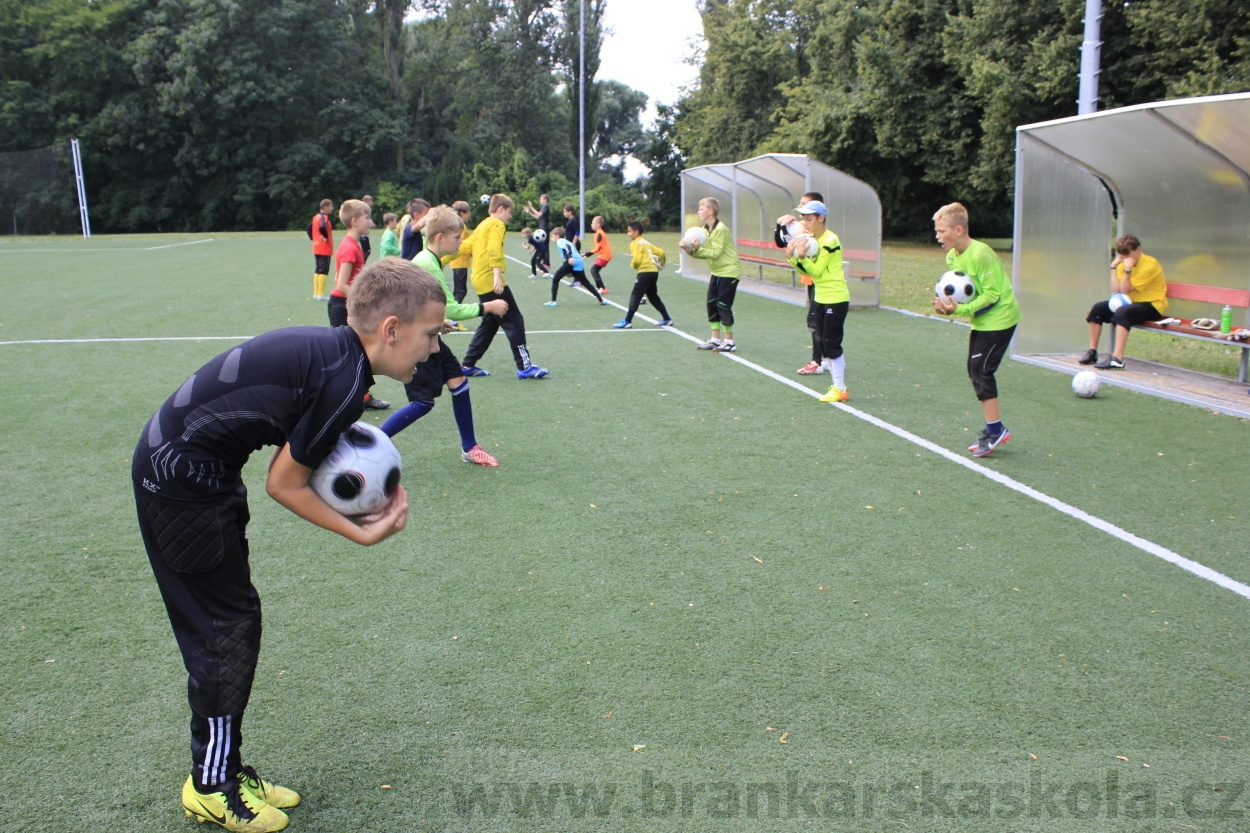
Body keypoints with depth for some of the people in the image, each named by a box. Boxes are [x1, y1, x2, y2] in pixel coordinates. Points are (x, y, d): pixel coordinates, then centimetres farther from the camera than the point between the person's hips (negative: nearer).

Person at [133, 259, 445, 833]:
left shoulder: (331, 350, 1)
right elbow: (283, 485, -17)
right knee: (224, 631, 2)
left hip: (191, 471, 10)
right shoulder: (342, 381, -26)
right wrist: (365, 534, -9)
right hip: (180, 482, -10)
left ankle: (226, 769, 29)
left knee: (234, 625, 16)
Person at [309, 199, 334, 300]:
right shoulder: (324, 217, -15)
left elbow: (309, 228, 17)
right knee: (324, 271, -5)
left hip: (316, 248, 9)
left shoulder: (316, 217, 12)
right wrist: (326, 237, -18)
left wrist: (313, 239, 15)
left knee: (317, 270, 13)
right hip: (325, 249, -9)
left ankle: (316, 293, 16)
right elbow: (322, 227, -32)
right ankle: (321, 294, -5)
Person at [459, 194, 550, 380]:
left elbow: (466, 246, 19)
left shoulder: (483, 225, 19)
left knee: (490, 322, 16)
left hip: (480, 281, 10)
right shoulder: (497, 225, -8)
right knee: (514, 321, -6)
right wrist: (497, 275, -30)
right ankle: (524, 367, -7)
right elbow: (494, 249, -23)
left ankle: (469, 365, 17)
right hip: (491, 282, -10)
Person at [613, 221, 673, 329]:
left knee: (635, 296, -6)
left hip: (645, 272, -9)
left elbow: (636, 259, -18)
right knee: (654, 297, 18)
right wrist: (660, 265, 25)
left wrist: (632, 264, 2)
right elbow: (660, 252, 17)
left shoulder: (635, 243, -6)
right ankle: (667, 319, 20)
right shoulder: (646, 242, 20)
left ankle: (627, 321, -8)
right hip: (654, 271, 9)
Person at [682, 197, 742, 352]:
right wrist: (690, 250, -12)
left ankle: (729, 342, 4)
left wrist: (697, 248, -31)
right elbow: (704, 254, 5)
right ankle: (715, 339, 15)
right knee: (711, 303, 6)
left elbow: (715, 253, -24)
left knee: (723, 305, -7)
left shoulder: (720, 229, -19)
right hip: (716, 272, 8)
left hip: (729, 271, -8)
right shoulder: (705, 229, 6)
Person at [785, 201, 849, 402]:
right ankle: (837, 384, 18)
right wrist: (792, 257, -8)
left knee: (831, 343, -6)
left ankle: (840, 389, 2)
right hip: (820, 297, 9)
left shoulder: (830, 241, -16)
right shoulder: (810, 238, 9)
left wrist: (802, 257, -30)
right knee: (824, 342, 9)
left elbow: (816, 271, -18)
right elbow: (806, 270, 7)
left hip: (835, 298, -9)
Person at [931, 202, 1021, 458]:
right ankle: (994, 429, 17)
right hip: (981, 320, 9)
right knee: (975, 370, 8)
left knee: (981, 370, -11)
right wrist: (947, 304, -11)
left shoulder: (980, 254, -23)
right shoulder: (952, 256, 4)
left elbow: (992, 295, -22)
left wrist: (960, 309, -28)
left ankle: (995, 429, -2)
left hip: (999, 318, -9)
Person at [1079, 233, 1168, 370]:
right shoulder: (1124, 264, 6)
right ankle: (1092, 351, -6)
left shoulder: (1149, 264, -15)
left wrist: (1128, 269, -27)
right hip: (1133, 302, 8)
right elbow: (1116, 290, -7)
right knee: (1097, 308, -8)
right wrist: (1114, 267, -9)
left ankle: (1117, 358, -43)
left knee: (1123, 312, -36)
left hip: (1152, 305, -8)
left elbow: (1126, 290, -19)